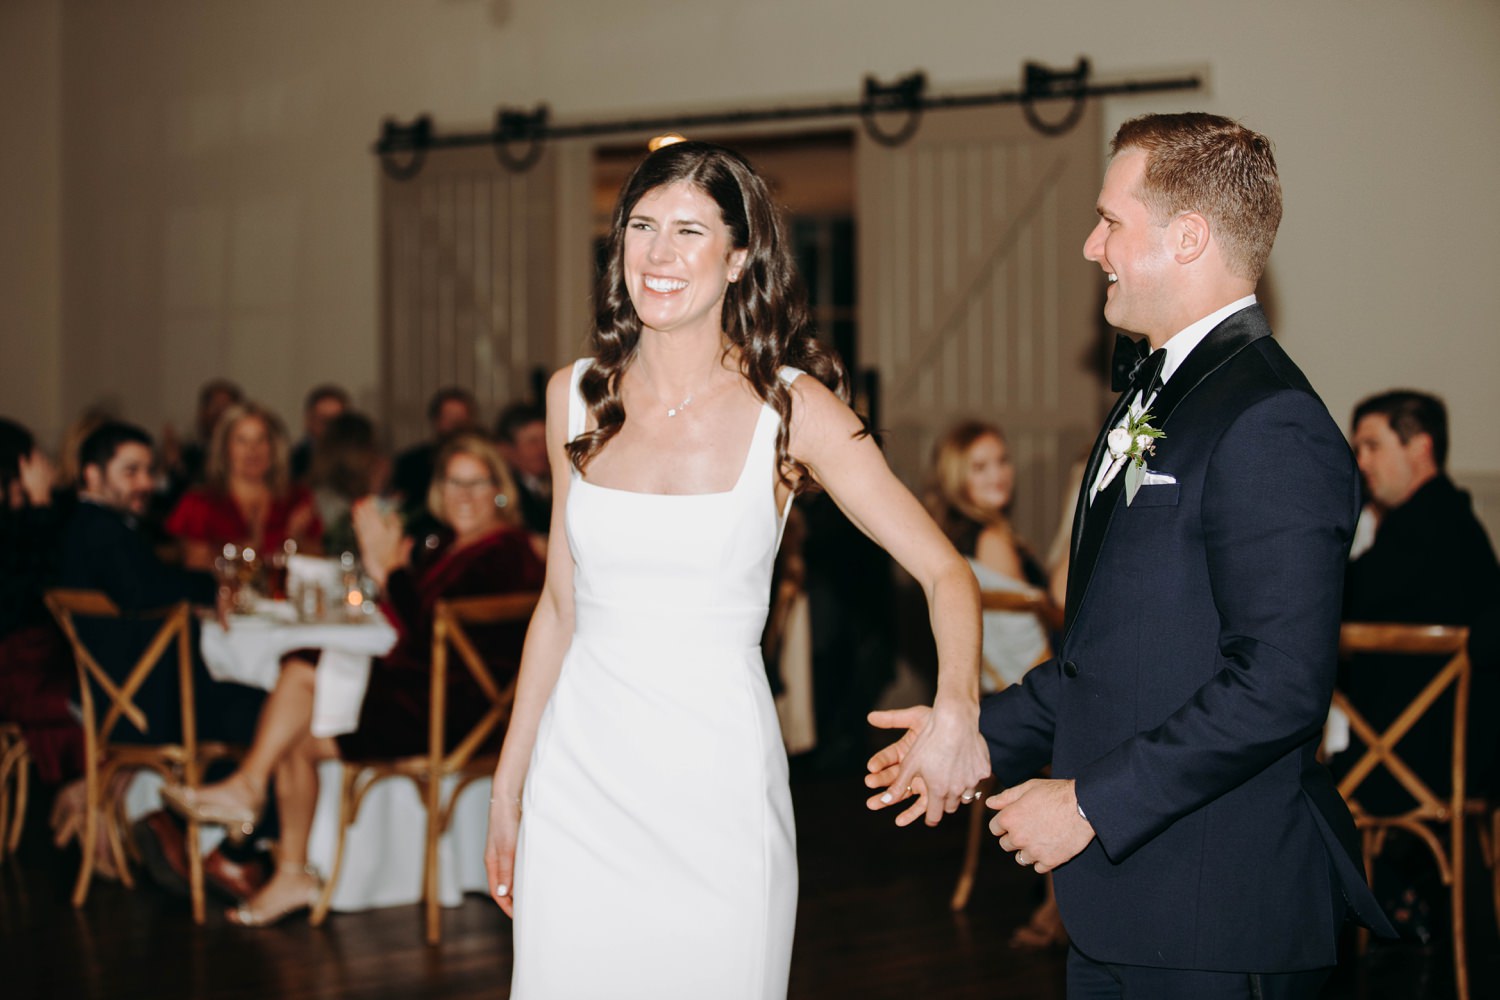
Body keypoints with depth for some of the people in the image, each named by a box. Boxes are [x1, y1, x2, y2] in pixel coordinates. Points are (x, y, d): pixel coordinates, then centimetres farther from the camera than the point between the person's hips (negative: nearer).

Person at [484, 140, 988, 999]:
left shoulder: (792, 408, -7)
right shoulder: (578, 397, 4)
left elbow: (946, 572, -6)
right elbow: (561, 604, 12)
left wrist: (956, 712, -22)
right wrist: (509, 789, 14)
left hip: (716, 782, -3)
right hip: (581, 776, 3)